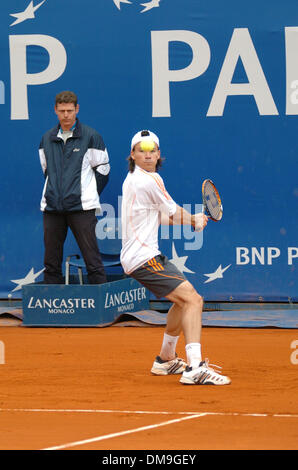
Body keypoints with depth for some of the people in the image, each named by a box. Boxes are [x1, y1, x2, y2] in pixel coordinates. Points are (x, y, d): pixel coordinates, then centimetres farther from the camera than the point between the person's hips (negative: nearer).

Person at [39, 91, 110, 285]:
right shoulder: (47, 139, 12)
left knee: (92, 259, -7)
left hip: (81, 207, -4)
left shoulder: (91, 136, 0)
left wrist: (89, 195, 5)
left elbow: (102, 169, 5)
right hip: (52, 207, 4)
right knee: (51, 261, 6)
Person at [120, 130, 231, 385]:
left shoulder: (132, 180, 17)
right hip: (145, 258, -10)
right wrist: (195, 220, 19)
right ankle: (194, 367, -32)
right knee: (192, 299, -20)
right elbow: (175, 213, -1)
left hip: (135, 256, 10)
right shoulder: (150, 180, -14)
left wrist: (191, 219, 24)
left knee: (184, 301, 25)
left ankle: (165, 360, 36)